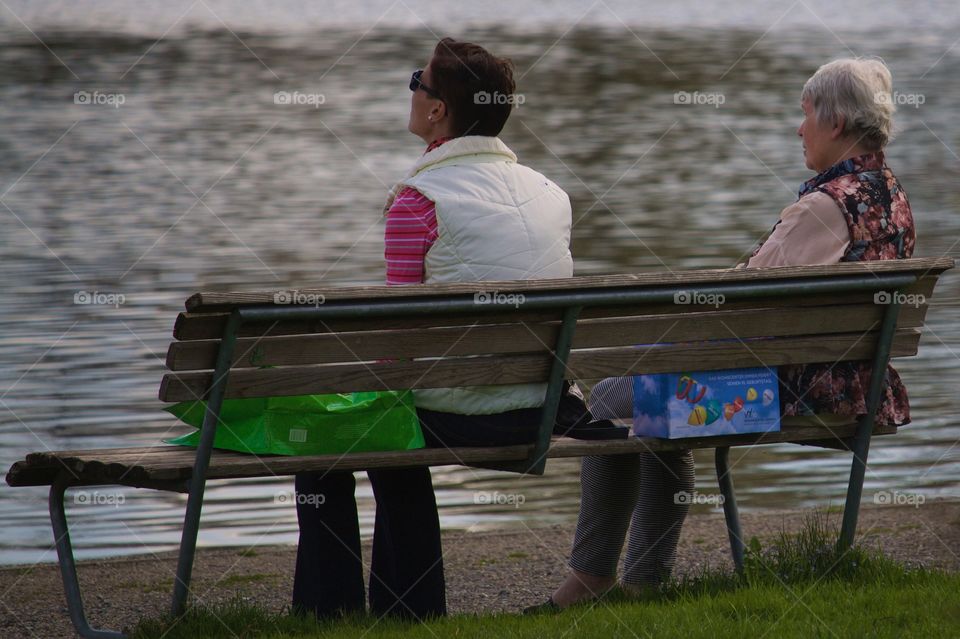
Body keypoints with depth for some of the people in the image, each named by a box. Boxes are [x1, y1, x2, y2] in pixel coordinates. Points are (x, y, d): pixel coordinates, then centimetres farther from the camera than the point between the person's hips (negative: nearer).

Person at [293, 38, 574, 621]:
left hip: (458, 416, -7)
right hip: (539, 414, 7)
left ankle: (330, 612, 23)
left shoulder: (420, 199, -12)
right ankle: (411, 609, 37)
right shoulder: (552, 194, 8)